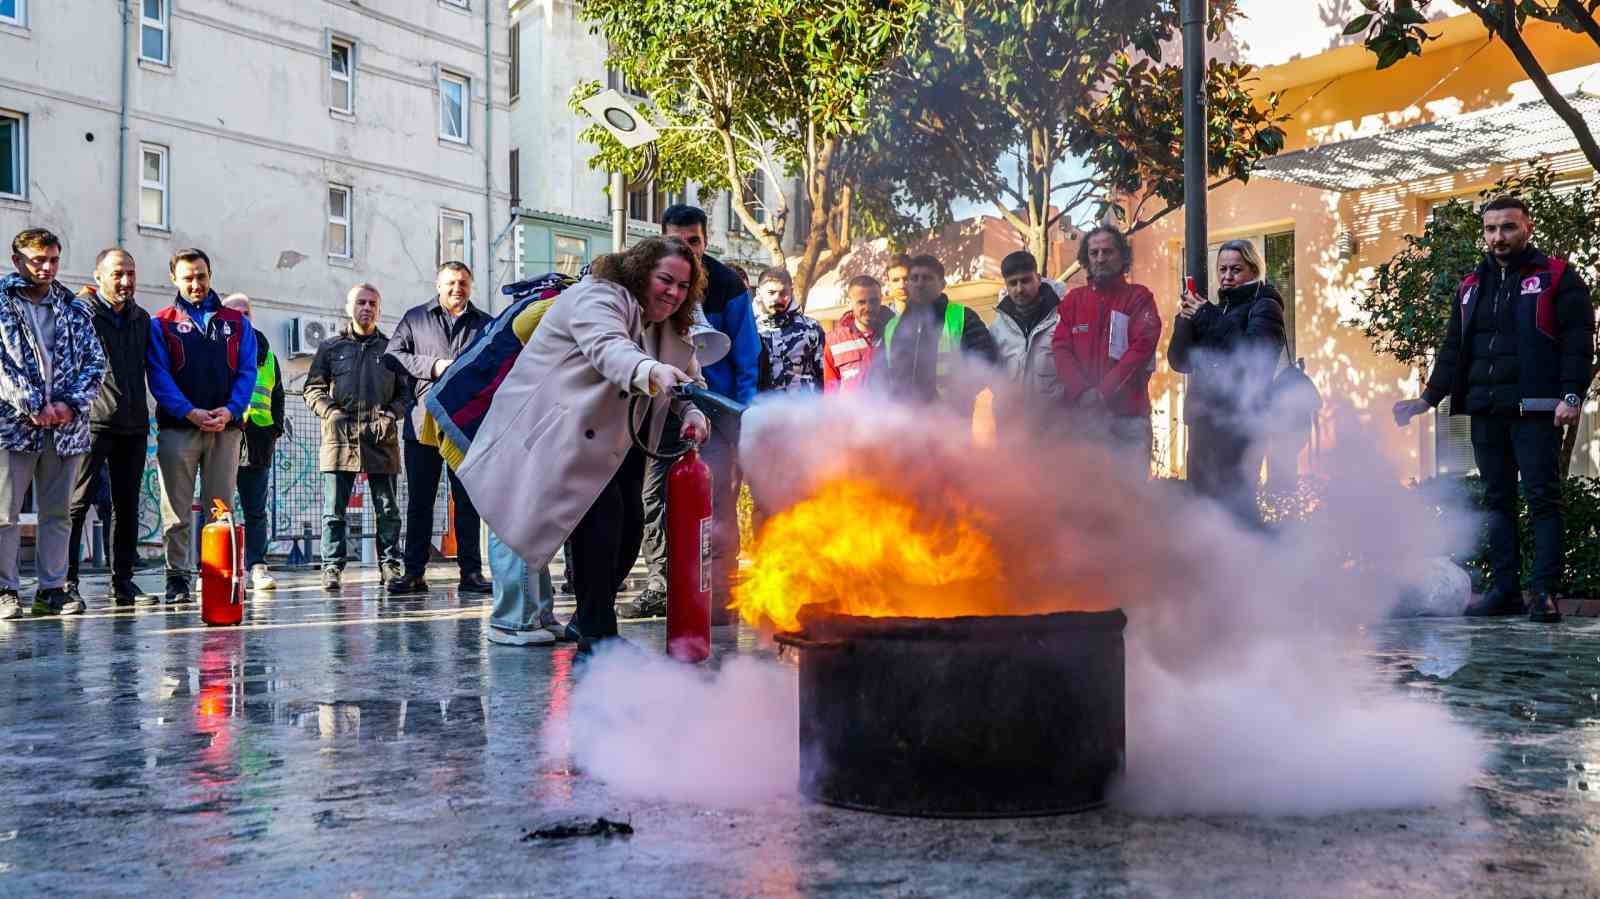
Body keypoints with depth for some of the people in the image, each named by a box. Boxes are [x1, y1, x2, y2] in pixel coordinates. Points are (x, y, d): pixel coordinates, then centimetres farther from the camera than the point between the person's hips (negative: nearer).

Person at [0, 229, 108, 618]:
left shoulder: (75, 309, 14)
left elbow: (96, 361, 9)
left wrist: (71, 403, -6)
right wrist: (32, 406, -14)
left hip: (66, 425, 4)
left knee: (57, 513, 7)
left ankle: (52, 589, 12)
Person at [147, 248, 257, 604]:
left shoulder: (237, 323, 15)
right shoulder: (160, 324, 9)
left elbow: (247, 372, 7)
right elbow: (158, 374, -2)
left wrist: (230, 409, -10)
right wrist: (189, 412, -15)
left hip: (227, 427, 2)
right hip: (178, 427, -2)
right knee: (177, 510, -1)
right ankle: (177, 578, 3)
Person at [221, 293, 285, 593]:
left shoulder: (266, 354, 19)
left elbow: (277, 395, 23)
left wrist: (275, 428, 12)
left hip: (257, 441, 4)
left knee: (255, 510, 5)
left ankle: (257, 566, 7)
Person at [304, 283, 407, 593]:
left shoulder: (390, 348, 14)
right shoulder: (330, 347, 11)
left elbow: (404, 393, 14)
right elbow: (313, 389, 9)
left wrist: (391, 415, -5)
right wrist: (330, 412, -8)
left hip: (382, 440, 1)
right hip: (339, 438, -1)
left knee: (388, 509, 4)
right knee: (334, 510, -1)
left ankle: (391, 565, 10)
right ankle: (332, 567, 3)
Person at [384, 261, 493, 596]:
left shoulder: (485, 323, 14)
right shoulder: (416, 318, 13)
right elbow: (392, 355, 3)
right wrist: (433, 366, -8)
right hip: (423, 421, 0)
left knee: (468, 500, 2)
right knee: (419, 500, 3)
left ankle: (471, 571, 6)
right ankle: (414, 572, 7)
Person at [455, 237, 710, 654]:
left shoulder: (668, 326, 12)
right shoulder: (598, 296, -17)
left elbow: (688, 379, 14)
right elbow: (608, 349, -38)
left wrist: (692, 412, -11)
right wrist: (653, 372, -59)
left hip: (610, 437, 9)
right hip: (557, 427, -9)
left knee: (630, 521, 2)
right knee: (601, 511, -22)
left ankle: (588, 619, 19)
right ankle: (596, 635, -17)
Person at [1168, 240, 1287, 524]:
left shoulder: (1263, 306, 1)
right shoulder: (1216, 311, 20)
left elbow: (1252, 356, -18)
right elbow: (1179, 361, 13)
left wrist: (1206, 319, -15)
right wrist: (1186, 322, -4)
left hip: (1240, 421, -7)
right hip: (1204, 419, 7)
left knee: (1235, 500, -16)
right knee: (1202, 500, 5)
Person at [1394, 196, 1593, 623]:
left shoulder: (1557, 278, 1)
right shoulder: (1471, 287, 18)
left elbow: (1577, 343, -6)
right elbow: (1453, 350, 19)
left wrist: (1572, 396, -18)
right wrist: (1429, 398, 9)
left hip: (1535, 411, -6)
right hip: (1484, 411, 6)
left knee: (1542, 499, -6)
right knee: (1497, 500, 7)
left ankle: (1545, 592, -6)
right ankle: (1505, 590, 12)